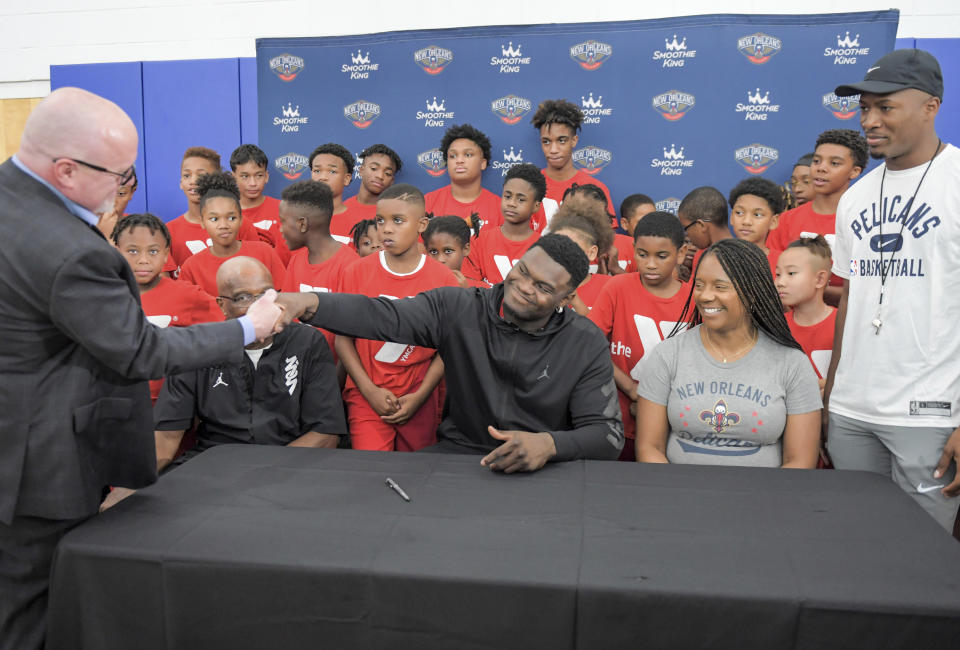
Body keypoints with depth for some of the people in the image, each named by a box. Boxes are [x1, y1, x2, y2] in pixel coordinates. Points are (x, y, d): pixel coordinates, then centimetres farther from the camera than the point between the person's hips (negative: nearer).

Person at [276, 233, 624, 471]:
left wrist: (550, 444, -28)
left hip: (542, 470, 0)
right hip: (457, 451, 1)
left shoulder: (587, 345, -3)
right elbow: (384, 316, -15)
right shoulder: (459, 308, -4)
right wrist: (309, 303, -33)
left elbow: (608, 433, -6)